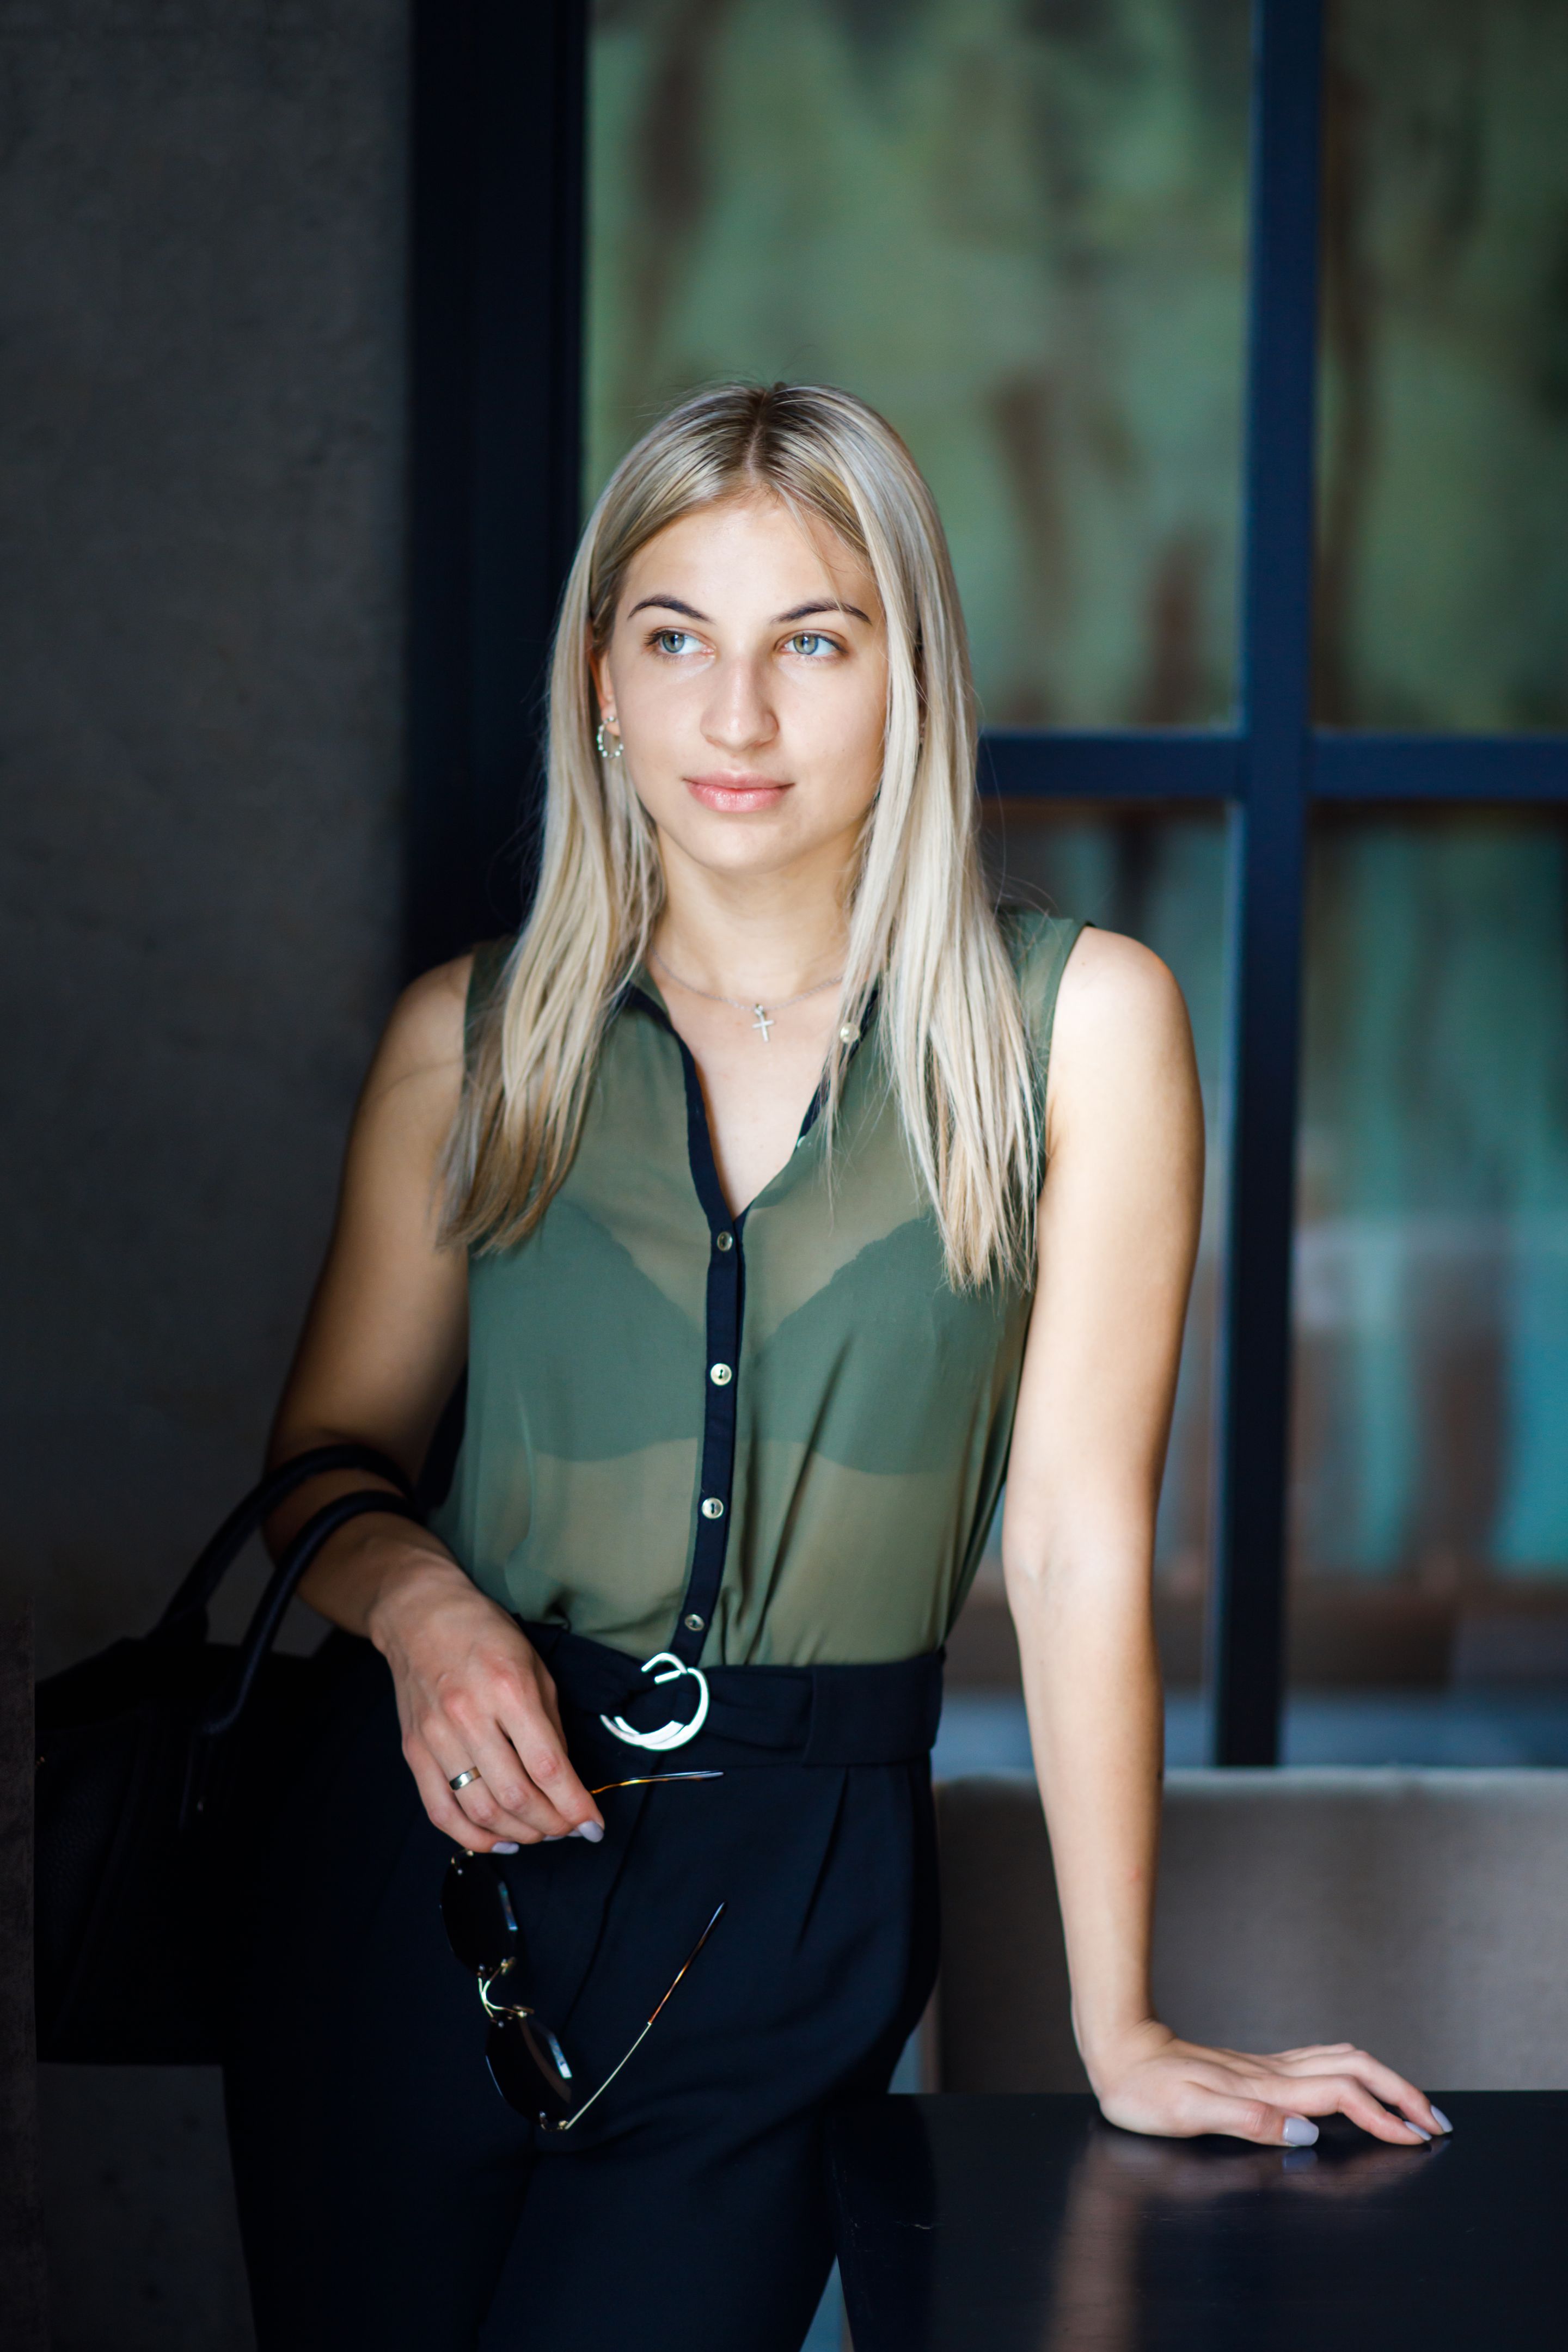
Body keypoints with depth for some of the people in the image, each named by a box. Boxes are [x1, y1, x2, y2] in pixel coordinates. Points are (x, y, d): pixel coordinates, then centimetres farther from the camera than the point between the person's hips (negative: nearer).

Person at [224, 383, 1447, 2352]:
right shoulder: (474, 1038, 2)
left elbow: (1081, 1538, -7)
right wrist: (418, 1601, -12)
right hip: (445, 1849, 2)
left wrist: (1119, 2032, -7)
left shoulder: (1080, 1024, -5)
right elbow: (332, 1441, 11)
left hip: (793, 1908, -2)